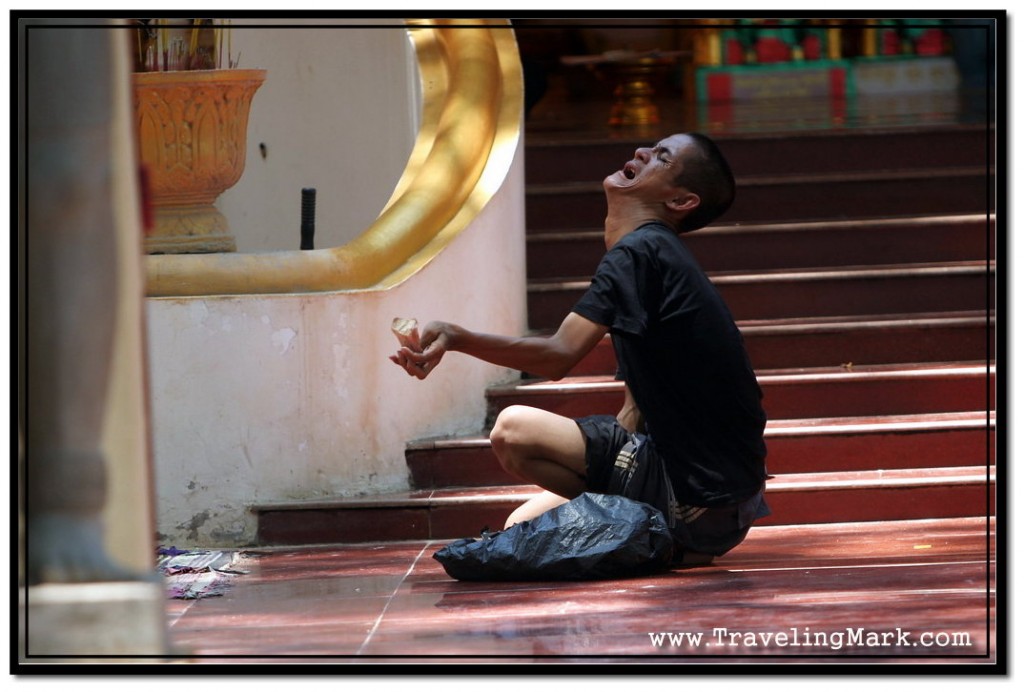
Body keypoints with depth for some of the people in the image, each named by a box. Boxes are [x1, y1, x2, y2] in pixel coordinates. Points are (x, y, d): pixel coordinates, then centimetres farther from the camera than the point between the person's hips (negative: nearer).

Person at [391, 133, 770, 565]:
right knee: (522, 527, 17)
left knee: (514, 430, -16)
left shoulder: (640, 252, -14)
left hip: (698, 496, -10)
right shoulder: (656, 255, 18)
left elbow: (558, 356, -26)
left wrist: (458, 338, -31)